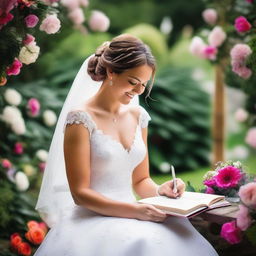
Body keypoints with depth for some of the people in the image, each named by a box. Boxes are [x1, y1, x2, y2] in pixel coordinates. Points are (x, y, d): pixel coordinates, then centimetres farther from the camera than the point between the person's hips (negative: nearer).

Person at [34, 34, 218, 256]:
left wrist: (159, 191, -4)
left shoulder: (138, 116, 11)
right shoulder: (80, 118, -8)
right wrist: (134, 210, -20)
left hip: (131, 218, 6)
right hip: (92, 219, -6)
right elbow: (80, 193, -11)